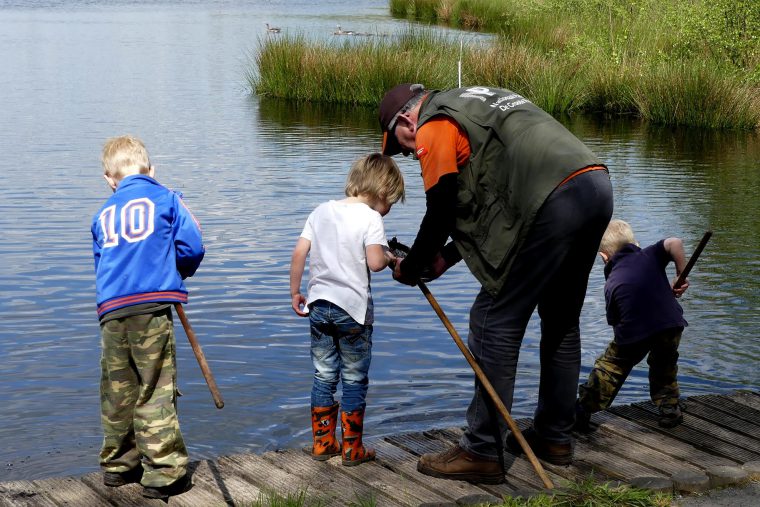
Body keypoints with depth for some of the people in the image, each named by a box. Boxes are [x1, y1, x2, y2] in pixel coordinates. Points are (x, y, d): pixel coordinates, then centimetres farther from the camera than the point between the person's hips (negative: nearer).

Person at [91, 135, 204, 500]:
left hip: (110, 310, 4)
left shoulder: (102, 214, 19)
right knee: (155, 391, -3)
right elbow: (192, 247, -1)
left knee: (117, 390, 14)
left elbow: (101, 264, 20)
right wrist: (177, 272, 19)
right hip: (151, 305, -4)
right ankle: (163, 473, -3)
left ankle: (118, 464, 26)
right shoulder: (165, 198, 7)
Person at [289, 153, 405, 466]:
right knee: (354, 380, 6)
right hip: (353, 309, -5)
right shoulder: (370, 218, -10)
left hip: (319, 305, 5)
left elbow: (299, 254, 4)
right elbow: (375, 262, -21)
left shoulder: (321, 211, 8)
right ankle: (352, 449, 11)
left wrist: (295, 292, 11)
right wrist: (390, 258, 0)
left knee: (323, 376, 14)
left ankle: (322, 443, 20)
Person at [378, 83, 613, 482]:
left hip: (555, 202, -10)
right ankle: (554, 437, 31)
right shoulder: (475, 102, 31)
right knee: (562, 321, 21)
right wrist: (447, 256, 26)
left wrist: (409, 268, 18)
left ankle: (482, 452, 2)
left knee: (495, 322, -2)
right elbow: (488, 205, 30)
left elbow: (440, 215, 2)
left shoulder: (435, 127, 3)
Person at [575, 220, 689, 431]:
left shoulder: (612, 283, 13)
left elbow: (615, 321, 13)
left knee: (609, 368, 17)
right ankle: (670, 410, 27)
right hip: (671, 325, 1)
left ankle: (582, 411, 15)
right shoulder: (649, 256, 13)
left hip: (633, 334, -1)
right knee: (664, 368, 30)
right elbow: (674, 243, -6)